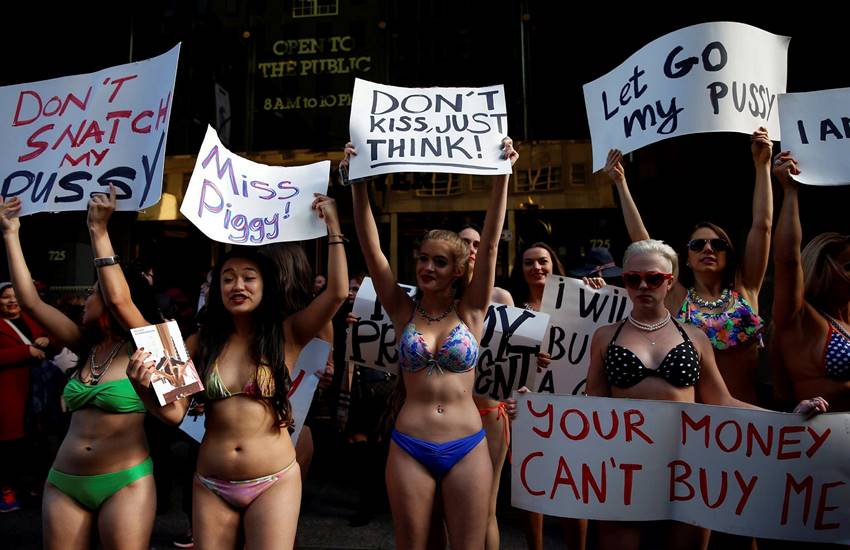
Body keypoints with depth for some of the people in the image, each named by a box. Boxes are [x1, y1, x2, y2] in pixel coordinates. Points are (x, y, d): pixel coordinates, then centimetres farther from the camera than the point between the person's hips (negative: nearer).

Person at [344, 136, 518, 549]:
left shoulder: (470, 311, 0)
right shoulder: (404, 311, 0)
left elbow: (490, 244, -9)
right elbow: (371, 250, -8)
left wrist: (502, 175, -15)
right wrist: (358, 183, -16)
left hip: (467, 448, 0)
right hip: (409, 448, 1)